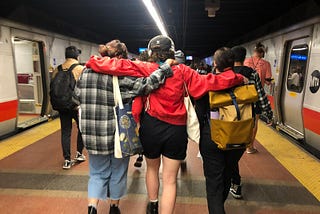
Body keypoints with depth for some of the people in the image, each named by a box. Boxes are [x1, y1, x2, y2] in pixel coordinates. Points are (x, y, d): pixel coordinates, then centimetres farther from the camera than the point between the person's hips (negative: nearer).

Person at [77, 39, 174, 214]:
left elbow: (79, 96, 13)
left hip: (91, 135, 4)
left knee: (98, 173, 21)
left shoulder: (86, 72, 3)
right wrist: (165, 68, -16)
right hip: (117, 135, -3)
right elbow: (143, 86, -24)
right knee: (117, 172, 19)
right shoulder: (120, 75, -14)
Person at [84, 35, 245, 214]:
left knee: (152, 168, 27)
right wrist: (239, 78, 4)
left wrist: (92, 62, 4)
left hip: (151, 127, 2)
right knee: (170, 179, 9)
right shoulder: (183, 71, -5)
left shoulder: (146, 69, -5)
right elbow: (209, 82, -8)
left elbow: (118, 65, -10)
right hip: (176, 129, -1)